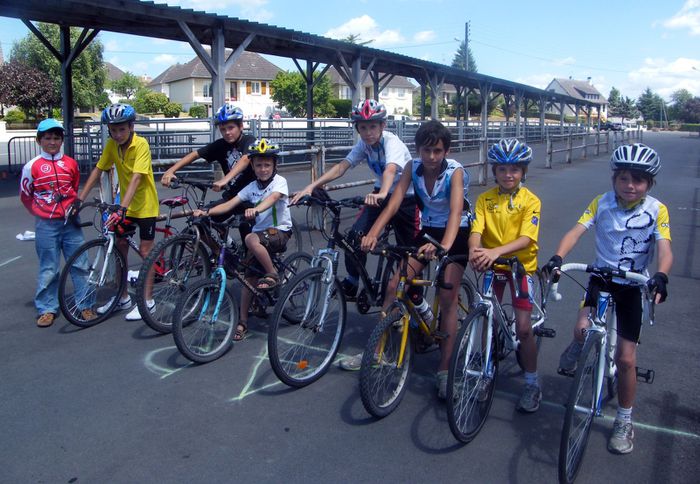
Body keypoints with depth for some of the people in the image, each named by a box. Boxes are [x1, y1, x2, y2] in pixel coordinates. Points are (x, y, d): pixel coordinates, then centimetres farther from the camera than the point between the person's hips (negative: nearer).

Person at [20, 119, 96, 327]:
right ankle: (47, 309, 17)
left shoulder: (71, 163, 3)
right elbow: (25, 195, 7)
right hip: (46, 225, -2)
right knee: (48, 269, 5)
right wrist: (42, 214, 10)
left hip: (70, 222, 2)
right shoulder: (32, 166, -4)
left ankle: (85, 304, 14)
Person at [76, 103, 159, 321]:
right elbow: (98, 170, 3)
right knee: (120, 246, 9)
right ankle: (123, 297, 22)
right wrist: (80, 198, -3)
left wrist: (121, 208, -38)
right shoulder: (111, 145, -3)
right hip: (125, 205, 6)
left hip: (145, 205, -6)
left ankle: (148, 301, 8)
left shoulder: (141, 144, -21)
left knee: (145, 251, -2)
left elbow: (136, 178, -30)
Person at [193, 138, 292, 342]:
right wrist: (206, 212, -19)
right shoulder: (251, 187, 7)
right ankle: (243, 322, 9)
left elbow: (272, 198, -31)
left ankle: (273, 275, -16)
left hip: (280, 232, -6)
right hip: (260, 232, 6)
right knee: (249, 277, 0)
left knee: (251, 239, -36)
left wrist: (255, 209, -51)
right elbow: (229, 204, -2)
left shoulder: (279, 181, -8)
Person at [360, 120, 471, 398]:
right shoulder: (412, 168, -11)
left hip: (456, 234, -4)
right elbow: (394, 202, -22)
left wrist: (444, 246, -55)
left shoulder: (455, 172, -22)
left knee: (448, 297, -13)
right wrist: (373, 233, -37)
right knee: (395, 285, -8)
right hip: (428, 231, 4)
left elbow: (455, 211, -37)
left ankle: (444, 370, -4)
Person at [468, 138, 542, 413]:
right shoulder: (485, 199, -3)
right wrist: (474, 251, -39)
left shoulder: (530, 201, -10)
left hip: (521, 265, -2)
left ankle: (532, 383, 13)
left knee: (523, 327, -6)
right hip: (491, 265, 2)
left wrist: (495, 251, -38)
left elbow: (526, 238, -21)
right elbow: (476, 231, -15)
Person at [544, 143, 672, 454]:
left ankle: (624, 421, 21)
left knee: (626, 358, 1)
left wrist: (660, 277, -39)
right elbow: (575, 232, -17)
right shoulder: (602, 203, -7)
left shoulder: (656, 210, -10)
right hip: (601, 277, 1)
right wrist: (557, 259, -35)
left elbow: (665, 251, -19)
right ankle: (578, 346, 14)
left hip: (633, 285, 0)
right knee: (583, 330, -26)